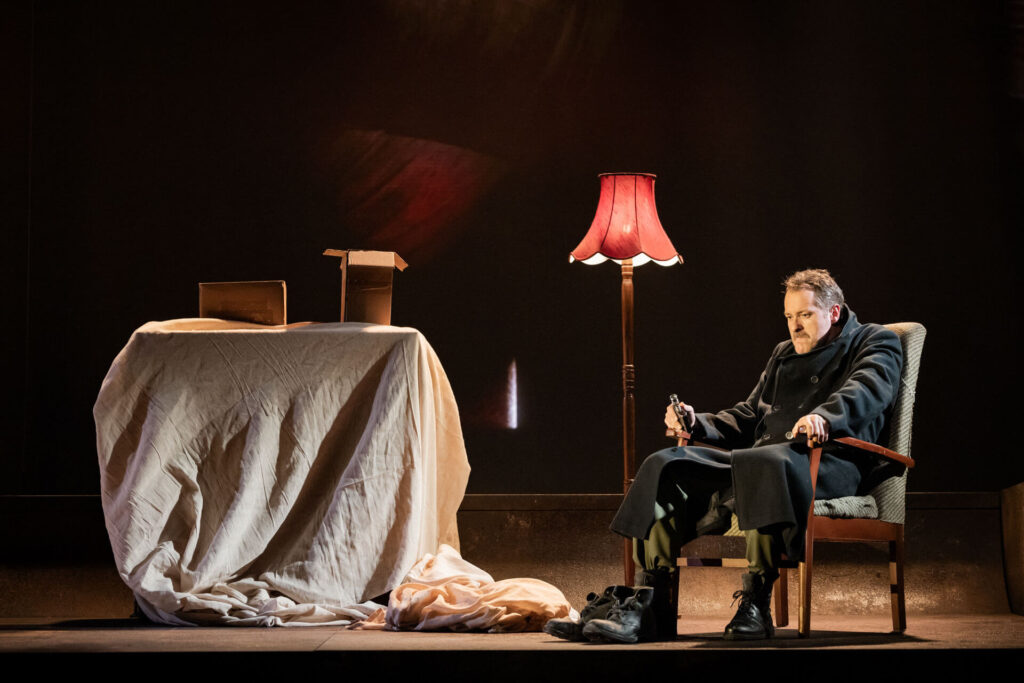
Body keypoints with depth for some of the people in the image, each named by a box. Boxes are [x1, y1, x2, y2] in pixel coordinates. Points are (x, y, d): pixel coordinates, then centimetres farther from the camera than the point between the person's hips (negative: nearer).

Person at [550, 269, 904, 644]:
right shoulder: (784, 354, 32)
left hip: (831, 461, -7)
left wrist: (824, 416, -33)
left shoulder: (876, 342, 12)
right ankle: (649, 603, -25)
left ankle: (755, 603, -39)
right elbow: (747, 416, 31)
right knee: (665, 467, -15)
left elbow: (868, 390, -11)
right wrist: (697, 423, 10)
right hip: (757, 454, 7)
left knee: (765, 464, -42)